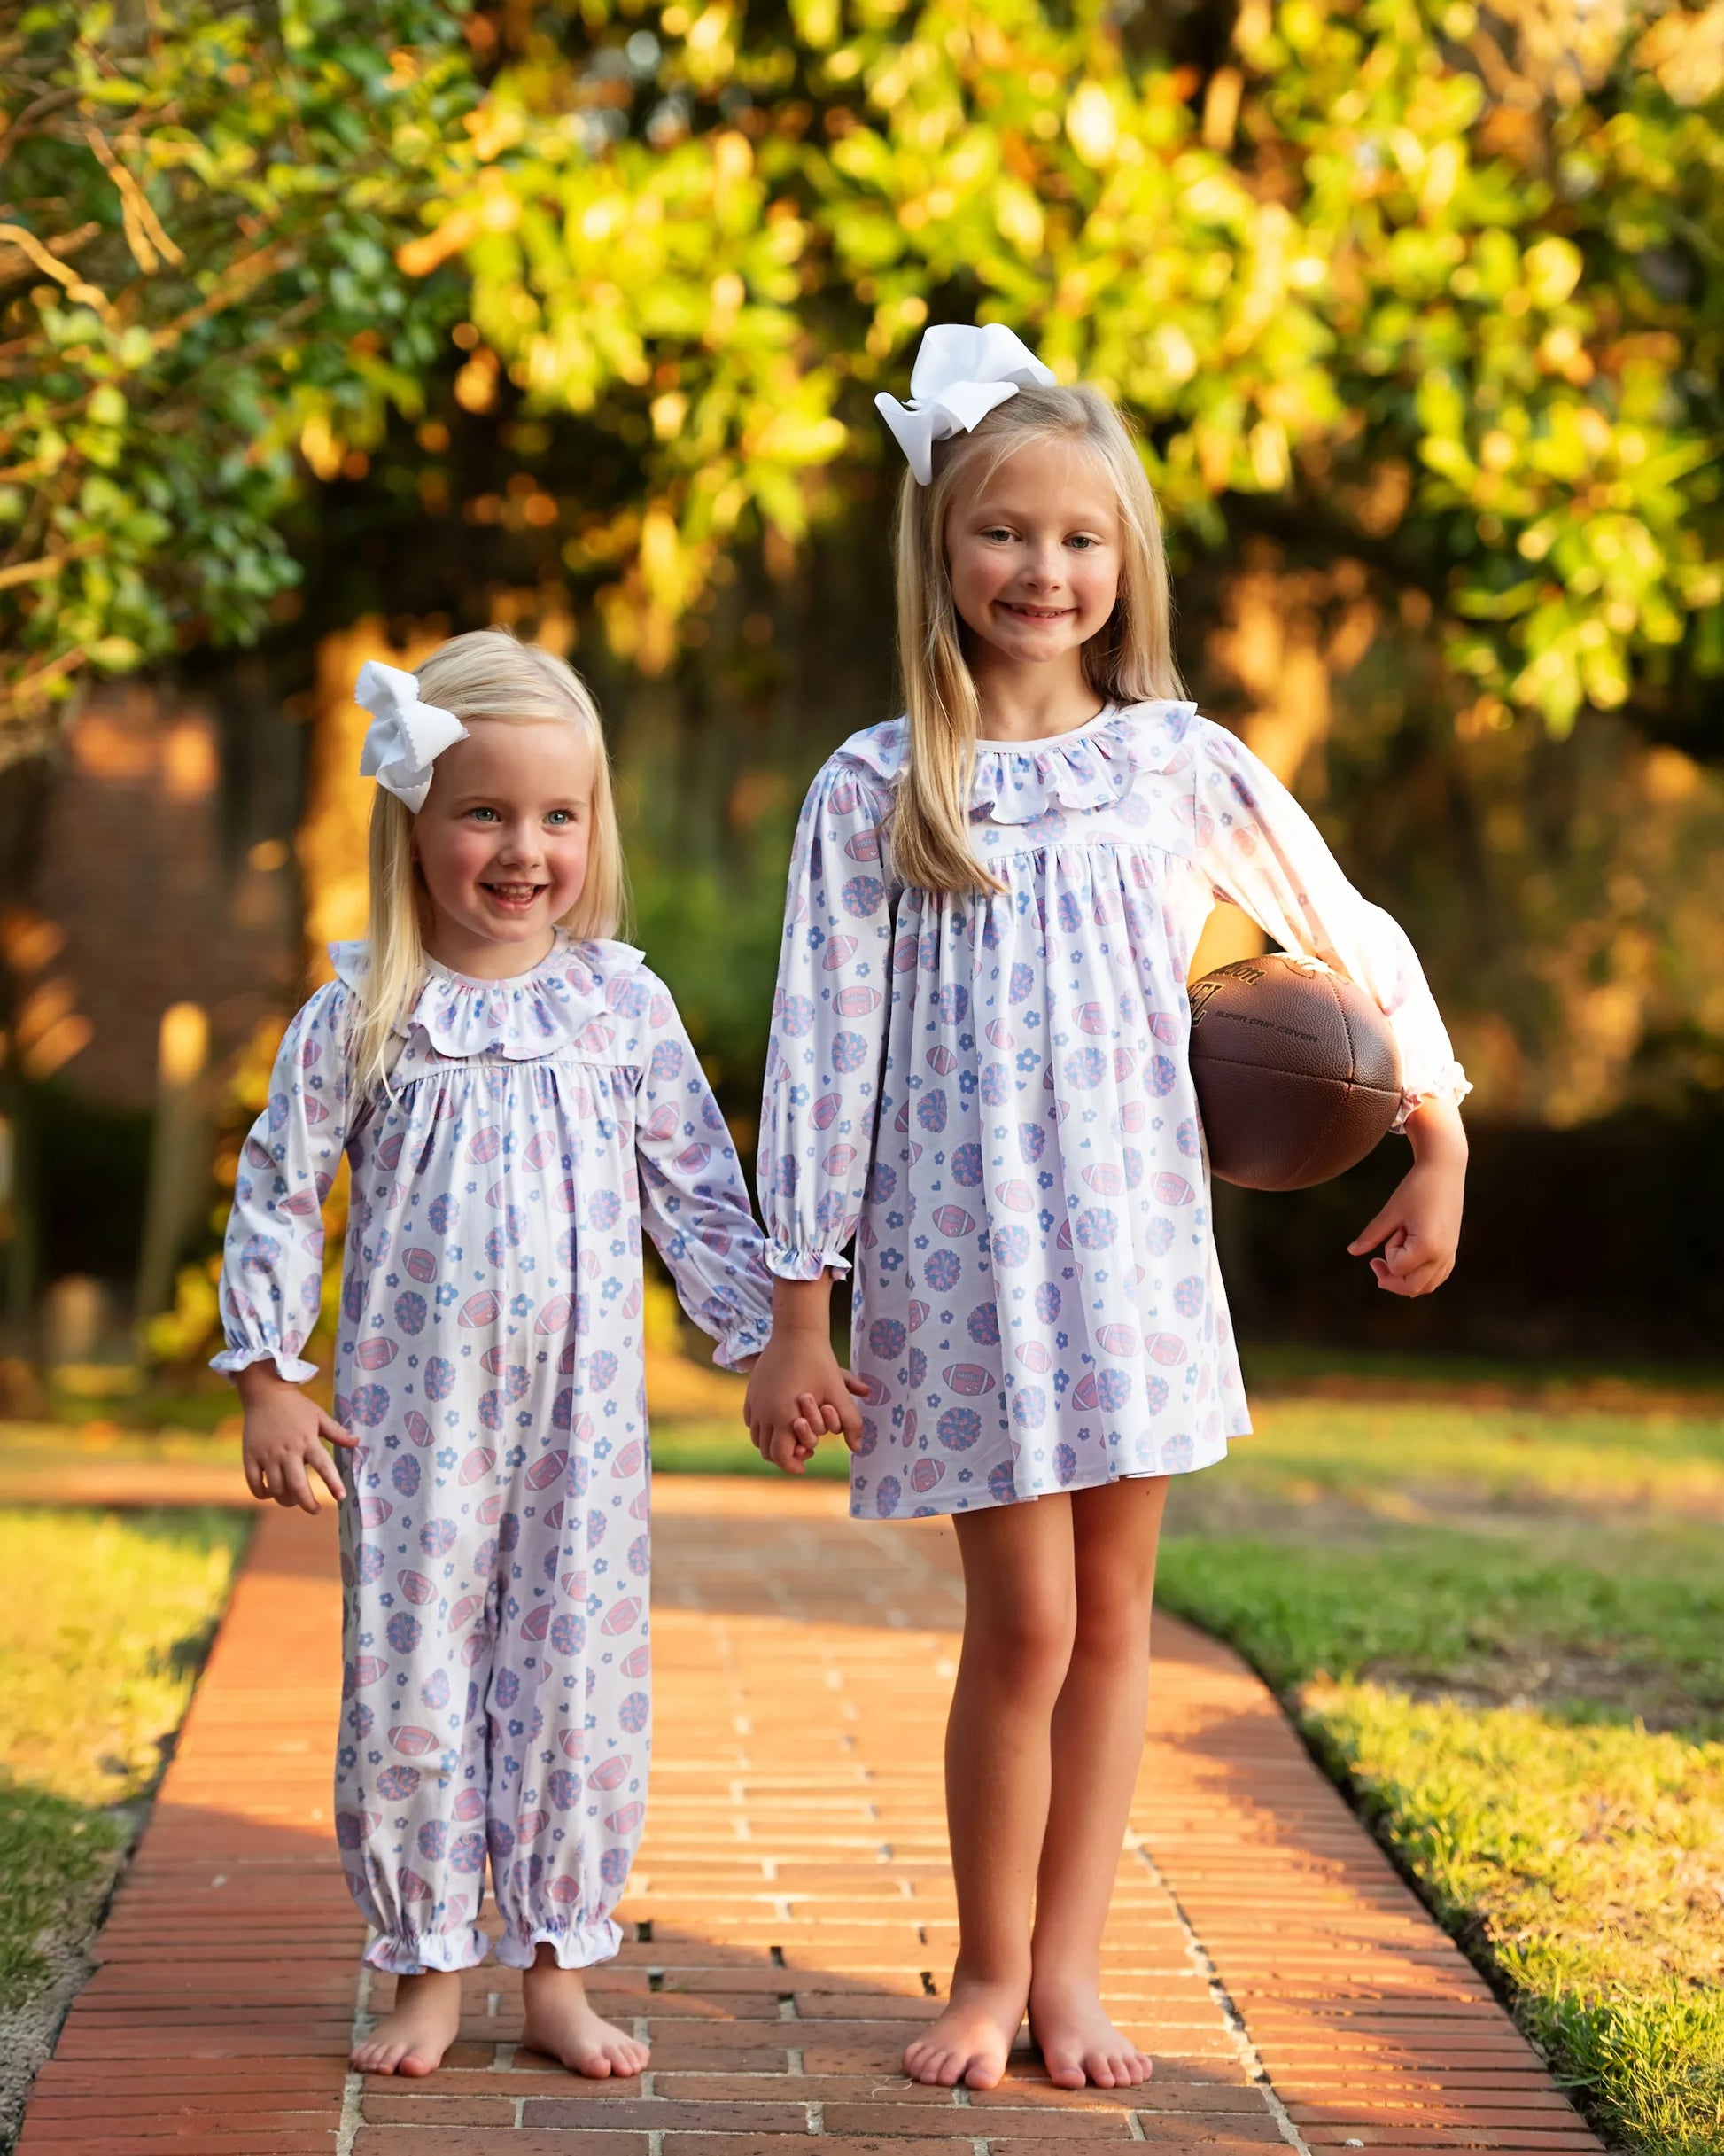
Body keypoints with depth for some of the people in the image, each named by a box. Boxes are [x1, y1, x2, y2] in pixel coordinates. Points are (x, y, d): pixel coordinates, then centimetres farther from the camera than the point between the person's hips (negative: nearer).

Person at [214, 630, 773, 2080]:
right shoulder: (363, 1017, -4)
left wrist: (768, 1342, 6)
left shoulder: (622, 1004, 1)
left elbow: (700, 1192, 8)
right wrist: (268, 1378, -2)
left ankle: (558, 1970, 18)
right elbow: (280, 1194, 1)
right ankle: (430, 1972, 18)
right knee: (408, 1683, 3)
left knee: (581, 1677, 5)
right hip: (413, 1412, -1)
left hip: (583, 1412, 1)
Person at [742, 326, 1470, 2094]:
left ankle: (1067, 1968, 19)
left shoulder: (1181, 767, 3)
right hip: (959, 1251, -2)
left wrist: (1439, 1154, 17)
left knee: (1114, 1614, 6)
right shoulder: (873, 793, -1)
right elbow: (820, 1052, -2)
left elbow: (1360, 950, 14)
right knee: (1023, 1621, -4)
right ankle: (988, 1975, 14)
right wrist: (797, 1314, -3)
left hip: (1134, 1239, 2)